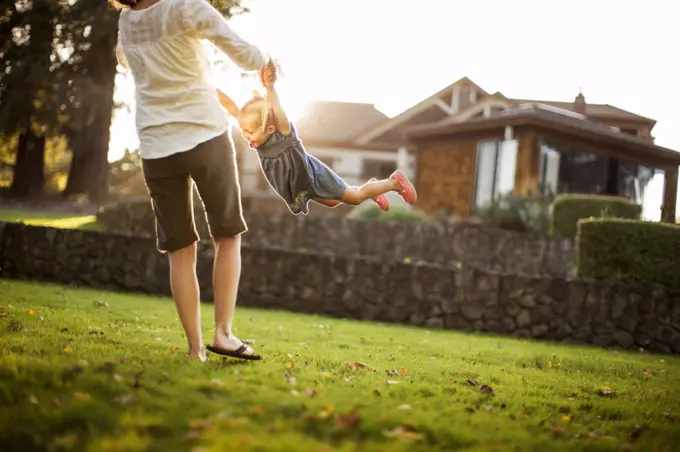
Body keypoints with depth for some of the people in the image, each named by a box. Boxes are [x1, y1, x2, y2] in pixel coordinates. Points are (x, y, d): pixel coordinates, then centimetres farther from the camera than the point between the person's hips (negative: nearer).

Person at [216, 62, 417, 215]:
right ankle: (370, 187, 54)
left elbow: (278, 110, -61)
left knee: (354, 197, 14)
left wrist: (270, 86, -80)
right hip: (300, 182, 7)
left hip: (313, 176, -7)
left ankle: (394, 181, 34)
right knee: (331, 202, 31)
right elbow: (232, 107, -26)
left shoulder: (284, 133, -40)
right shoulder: (257, 138, -23)